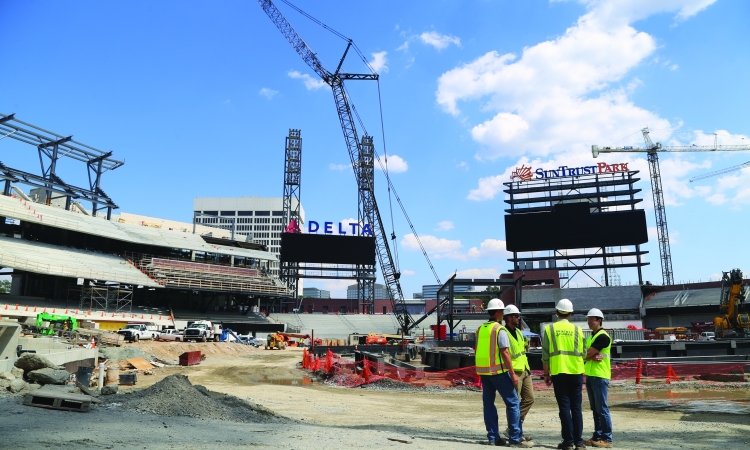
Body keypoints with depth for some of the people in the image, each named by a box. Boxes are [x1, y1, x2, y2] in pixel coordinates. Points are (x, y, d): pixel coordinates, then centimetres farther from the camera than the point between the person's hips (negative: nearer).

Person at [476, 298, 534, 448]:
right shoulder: (499, 329, -11)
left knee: (488, 403, 10)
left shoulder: (480, 329, 9)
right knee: (513, 402, 0)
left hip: (483, 371, 7)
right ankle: (516, 438, 0)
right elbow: (504, 353, -16)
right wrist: (512, 374, -12)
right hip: (498, 371, -7)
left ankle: (493, 437, 13)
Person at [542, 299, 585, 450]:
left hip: (558, 373, -1)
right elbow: (582, 353, 4)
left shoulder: (549, 329, -1)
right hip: (576, 372, 2)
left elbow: (545, 354, -1)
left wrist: (546, 374, 7)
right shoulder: (577, 329, 3)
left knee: (564, 407, 4)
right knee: (576, 407, 8)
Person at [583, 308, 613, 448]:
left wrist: (590, 356, 4)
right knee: (595, 409, 12)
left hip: (600, 376, -9)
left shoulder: (603, 336, -12)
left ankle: (607, 439, -1)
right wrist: (593, 357, -12)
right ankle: (597, 436, 17)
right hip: (590, 376, 9)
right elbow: (586, 355, 8)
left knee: (602, 409, -6)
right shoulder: (591, 337, 17)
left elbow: (587, 354, -17)